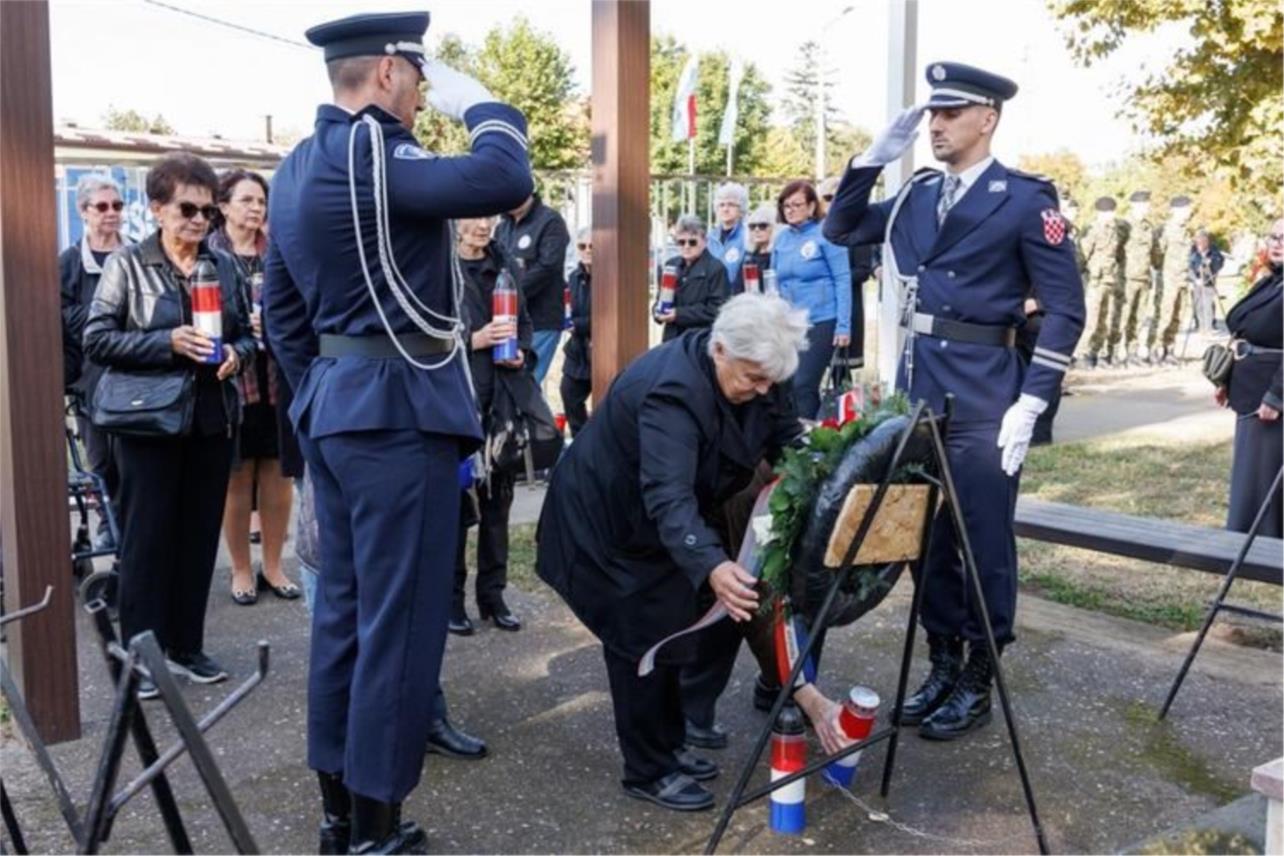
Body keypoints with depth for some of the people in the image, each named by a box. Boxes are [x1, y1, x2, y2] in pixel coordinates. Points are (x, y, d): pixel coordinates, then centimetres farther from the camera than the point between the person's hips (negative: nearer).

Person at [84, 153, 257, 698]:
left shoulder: (224, 266, 8)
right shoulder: (126, 265, -3)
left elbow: (246, 333, 15)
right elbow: (96, 338, -6)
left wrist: (236, 354, -8)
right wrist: (166, 342, -18)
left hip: (213, 418, 4)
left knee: (199, 534, 9)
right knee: (147, 537, 1)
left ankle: (186, 645, 21)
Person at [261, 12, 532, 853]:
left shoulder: (296, 168, 14)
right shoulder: (374, 155, -15)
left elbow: (282, 312, 17)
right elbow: (506, 180, -27)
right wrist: (478, 100, -9)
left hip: (331, 407, 10)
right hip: (398, 410, -10)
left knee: (343, 602, 15)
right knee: (399, 615, -1)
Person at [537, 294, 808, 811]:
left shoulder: (755, 379, -13)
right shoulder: (672, 391, -38)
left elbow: (789, 443, -5)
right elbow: (669, 496, -48)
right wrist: (712, 567, -62)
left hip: (660, 526, 8)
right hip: (607, 520, -8)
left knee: (671, 632, 15)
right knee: (641, 642, -4)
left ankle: (668, 747, 30)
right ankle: (648, 773, 10)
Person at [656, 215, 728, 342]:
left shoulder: (715, 268, -7)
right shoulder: (671, 265, 15)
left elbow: (716, 309, -14)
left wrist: (679, 314, -18)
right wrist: (659, 311, -3)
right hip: (672, 338, 6)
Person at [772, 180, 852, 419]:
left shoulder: (826, 234, -7)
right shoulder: (782, 238, 8)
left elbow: (842, 280, -8)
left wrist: (843, 326, -12)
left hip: (821, 322, -5)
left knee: (803, 385, -9)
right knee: (786, 383, 6)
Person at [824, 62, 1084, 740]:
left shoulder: (1024, 199, -6)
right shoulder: (917, 195, 11)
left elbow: (1065, 308, -7)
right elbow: (840, 230, 19)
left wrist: (1031, 404, -14)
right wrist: (876, 156, 6)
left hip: (982, 398, -6)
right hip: (917, 388, 6)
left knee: (983, 543, 3)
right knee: (925, 536, 13)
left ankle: (978, 684, 17)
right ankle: (942, 667, 27)